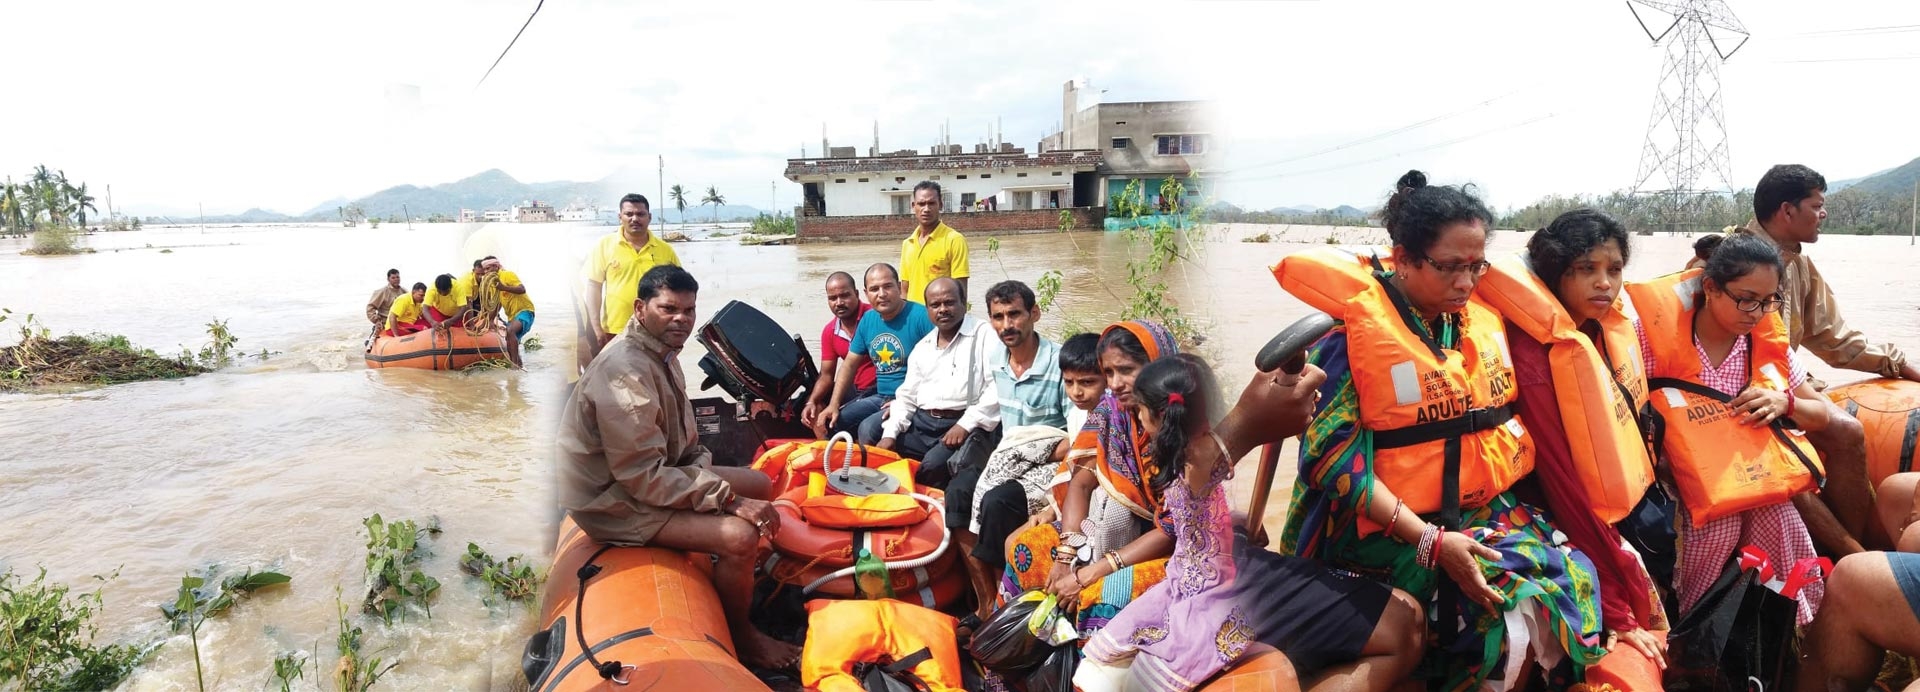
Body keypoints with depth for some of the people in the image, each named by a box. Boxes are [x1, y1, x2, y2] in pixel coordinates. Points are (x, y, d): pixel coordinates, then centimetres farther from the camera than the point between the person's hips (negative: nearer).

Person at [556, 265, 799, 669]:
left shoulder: (662, 353, 5)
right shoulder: (626, 373, -28)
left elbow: (684, 439, 13)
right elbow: (645, 478, -31)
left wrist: (707, 475, -7)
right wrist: (728, 499, -27)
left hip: (655, 473, 10)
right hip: (616, 500, -10)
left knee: (761, 485, 12)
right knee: (740, 536, -25)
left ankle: (745, 587, 26)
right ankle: (741, 638, 1)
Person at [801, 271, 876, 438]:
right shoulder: (829, 332, 8)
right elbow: (826, 375, 11)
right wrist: (812, 402, -8)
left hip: (883, 392, -8)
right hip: (856, 391, 8)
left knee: (838, 423, -25)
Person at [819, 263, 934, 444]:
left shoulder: (921, 316, -15)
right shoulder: (867, 320, 8)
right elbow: (849, 365, 14)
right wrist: (834, 405, 3)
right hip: (880, 397, 7)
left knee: (868, 428, -27)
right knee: (832, 422, -5)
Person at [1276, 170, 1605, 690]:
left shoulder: (1483, 320, 7)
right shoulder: (1352, 330, -14)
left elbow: (1507, 418, 19)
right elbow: (1334, 456, -18)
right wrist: (1430, 540, -21)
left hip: (1486, 510, 7)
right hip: (1392, 524, -6)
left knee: (1577, 581, -13)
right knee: (1517, 604, -23)